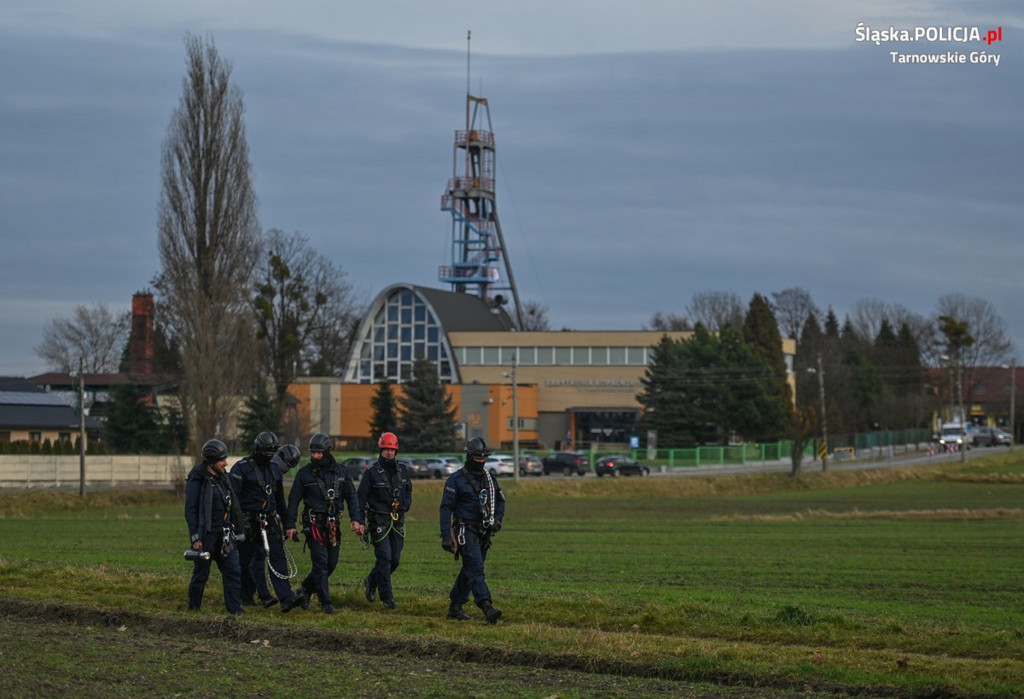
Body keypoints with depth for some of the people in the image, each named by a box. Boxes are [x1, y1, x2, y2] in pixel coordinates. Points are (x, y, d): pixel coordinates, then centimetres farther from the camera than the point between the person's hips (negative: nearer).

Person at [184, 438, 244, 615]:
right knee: (201, 574, 3)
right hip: (205, 535, -7)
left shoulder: (222, 479, 11)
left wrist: (232, 529, 20)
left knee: (233, 570, 0)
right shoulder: (197, 481, -12)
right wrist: (195, 538, -18)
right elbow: (190, 511, -14)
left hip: (223, 535, 7)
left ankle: (235, 610, 2)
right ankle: (193, 609, 19)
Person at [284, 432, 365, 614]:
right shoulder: (304, 473, 0)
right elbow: (293, 500, 3)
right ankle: (325, 602, -7)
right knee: (321, 562, -10)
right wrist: (290, 525, -3)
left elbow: (351, 496, 10)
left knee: (331, 563, 6)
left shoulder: (340, 472, 7)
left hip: (333, 524, 4)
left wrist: (355, 519, -2)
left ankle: (306, 588, 26)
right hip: (314, 523, -4)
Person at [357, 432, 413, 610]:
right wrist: (361, 523, -10)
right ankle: (387, 597, -4)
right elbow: (361, 498, -4)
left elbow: (408, 491, 21)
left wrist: (405, 505, -2)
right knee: (384, 558, -10)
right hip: (379, 520, -5)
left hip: (397, 521, 5)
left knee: (395, 560, 6)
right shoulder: (371, 472, -5)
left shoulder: (402, 471, 9)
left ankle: (371, 582, 30)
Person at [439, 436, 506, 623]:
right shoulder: (456, 480, -8)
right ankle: (486, 607, -27)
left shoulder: (489, 479, 12)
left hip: (483, 533, 7)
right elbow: (446, 508, -9)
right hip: (465, 531, -7)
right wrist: (445, 536, -15)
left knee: (470, 571, 11)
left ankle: (455, 607, 22)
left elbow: (500, 500, 23)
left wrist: (497, 519, 2)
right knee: (476, 569, -16)